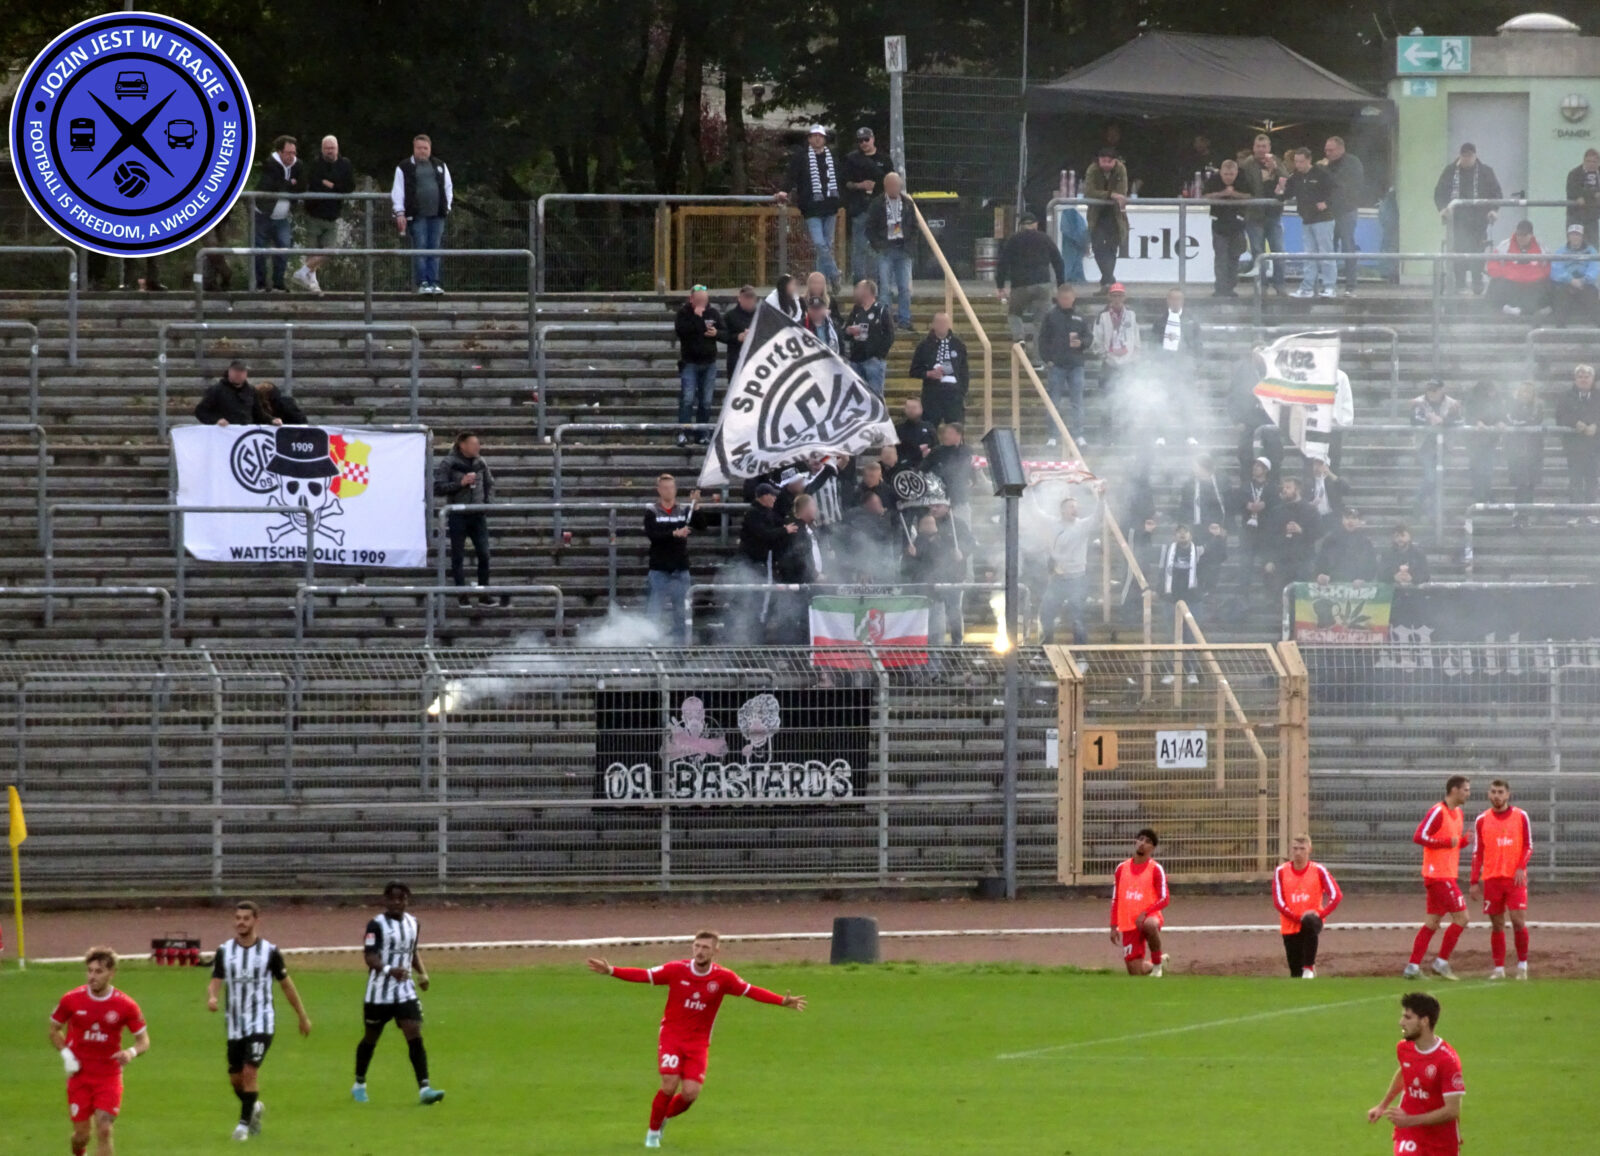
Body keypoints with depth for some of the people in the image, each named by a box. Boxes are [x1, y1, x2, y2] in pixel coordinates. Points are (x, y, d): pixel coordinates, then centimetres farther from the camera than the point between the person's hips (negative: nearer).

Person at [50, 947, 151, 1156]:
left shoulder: (125, 1005, -9)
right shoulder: (72, 1000, -6)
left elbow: (144, 1040, 0)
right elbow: (54, 1029, 10)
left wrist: (131, 1053, -23)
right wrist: (65, 1053, -8)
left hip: (109, 1075, -1)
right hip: (79, 1075, 1)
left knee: (104, 1130, -12)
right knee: (81, 1133, 4)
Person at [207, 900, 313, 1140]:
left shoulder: (270, 951, -5)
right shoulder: (224, 952, 1)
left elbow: (286, 985, 5)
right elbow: (215, 982, -3)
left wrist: (303, 1017, 11)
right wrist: (211, 997, -28)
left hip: (261, 1023, -3)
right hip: (235, 1025, 3)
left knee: (250, 1071, -18)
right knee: (235, 1078, 8)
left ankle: (244, 1123, -7)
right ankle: (254, 1108, 37)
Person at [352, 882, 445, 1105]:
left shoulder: (413, 924, 8)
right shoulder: (377, 925, -10)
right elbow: (369, 957, -19)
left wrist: (422, 973, 6)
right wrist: (389, 970, -37)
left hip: (405, 991, 4)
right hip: (379, 992, -4)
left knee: (415, 1036, -10)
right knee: (371, 1038, 11)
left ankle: (424, 1089, -16)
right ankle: (359, 1085, 31)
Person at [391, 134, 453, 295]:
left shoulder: (440, 166, 15)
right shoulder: (404, 168, 3)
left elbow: (448, 188, 19)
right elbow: (397, 191, -1)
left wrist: (447, 207, 10)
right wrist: (400, 213, -9)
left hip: (437, 215, 3)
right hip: (417, 216, -3)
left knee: (434, 251, 2)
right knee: (419, 250, -6)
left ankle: (434, 283, 5)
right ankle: (422, 283, -3)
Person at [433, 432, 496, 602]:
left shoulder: (480, 463, 7)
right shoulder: (448, 463, -7)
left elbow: (489, 484, 20)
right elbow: (438, 489, -11)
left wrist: (488, 503, 4)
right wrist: (460, 483, -18)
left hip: (477, 515, 4)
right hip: (457, 515, -4)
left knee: (483, 554, 1)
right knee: (458, 557, 2)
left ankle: (484, 593, 12)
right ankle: (462, 596, 9)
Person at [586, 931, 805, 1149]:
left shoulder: (723, 978, -7)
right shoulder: (676, 970, -10)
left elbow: (752, 992, -1)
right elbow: (643, 975, -8)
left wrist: (783, 1001, -10)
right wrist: (611, 971, -18)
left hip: (698, 1043, 1)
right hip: (671, 1036, -1)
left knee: (690, 1093, -9)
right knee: (670, 1086, -16)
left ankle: (665, 1117, 24)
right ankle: (653, 1131, 8)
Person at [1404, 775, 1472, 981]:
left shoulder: (1457, 813, 16)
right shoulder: (1438, 812, -13)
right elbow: (1418, 837, -19)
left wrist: (1465, 840, 2)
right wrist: (1447, 842, -19)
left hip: (1448, 876, 9)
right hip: (1439, 876, -9)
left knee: (1432, 922, 8)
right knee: (1461, 918, -8)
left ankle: (1413, 966, 9)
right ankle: (1442, 962, -2)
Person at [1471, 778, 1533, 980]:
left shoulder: (1521, 817, 3)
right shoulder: (1482, 820, 7)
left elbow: (1528, 847, 5)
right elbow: (1477, 853, 9)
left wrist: (1521, 867, -13)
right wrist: (1474, 882, 3)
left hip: (1515, 878, -2)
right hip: (1491, 878, 2)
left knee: (1518, 920, -9)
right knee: (1497, 924, 2)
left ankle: (1522, 964, 5)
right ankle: (1499, 969, 8)